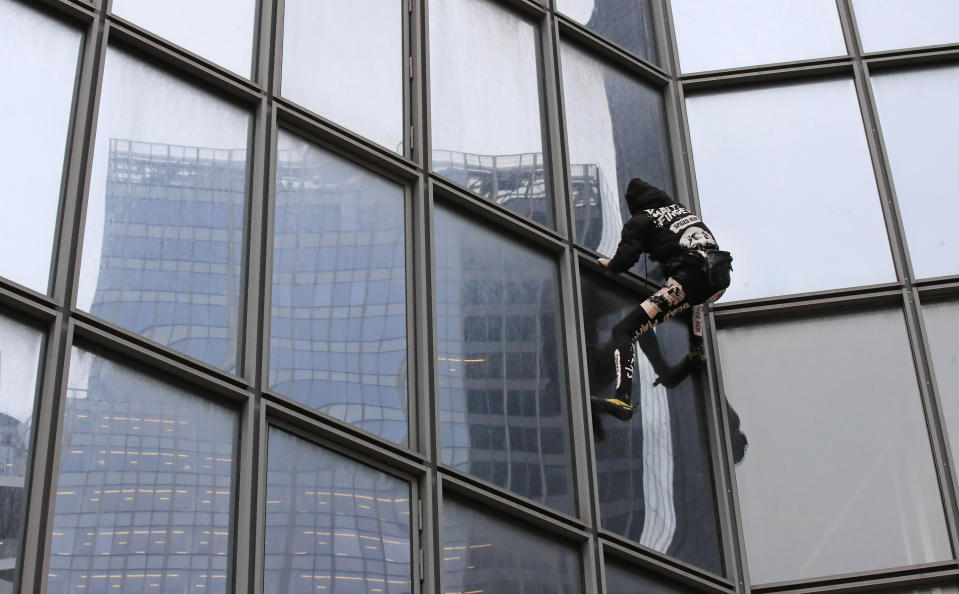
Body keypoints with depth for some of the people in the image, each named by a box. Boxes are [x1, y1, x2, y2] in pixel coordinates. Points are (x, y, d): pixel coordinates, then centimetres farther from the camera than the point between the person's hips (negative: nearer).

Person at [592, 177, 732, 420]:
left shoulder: (640, 221, 9)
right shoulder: (679, 207, 25)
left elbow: (624, 260, -1)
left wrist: (610, 265, 21)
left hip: (690, 279, -7)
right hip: (721, 276, 7)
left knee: (624, 330, -12)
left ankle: (623, 398, -31)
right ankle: (697, 350, 29)